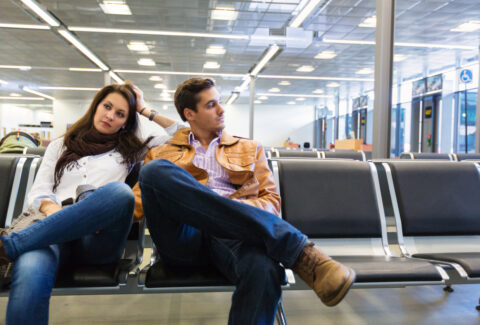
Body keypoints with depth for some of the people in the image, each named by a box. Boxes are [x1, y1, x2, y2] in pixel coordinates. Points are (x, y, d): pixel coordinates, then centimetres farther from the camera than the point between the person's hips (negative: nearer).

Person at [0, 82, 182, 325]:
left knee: (119, 191, -37)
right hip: (52, 232, 0)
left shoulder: (129, 150, 24)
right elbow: (37, 193, 15)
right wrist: (52, 208, -9)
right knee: (29, 275, -40)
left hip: (98, 238, 0)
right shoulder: (61, 146, 28)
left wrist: (145, 110, 25)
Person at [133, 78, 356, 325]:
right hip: (182, 234, 2)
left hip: (231, 233, -1)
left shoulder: (249, 149, 25)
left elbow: (272, 202, 17)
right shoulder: (161, 154, 24)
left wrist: (235, 209, -6)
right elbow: (136, 202, 13)